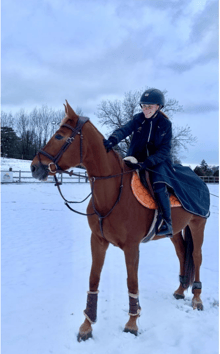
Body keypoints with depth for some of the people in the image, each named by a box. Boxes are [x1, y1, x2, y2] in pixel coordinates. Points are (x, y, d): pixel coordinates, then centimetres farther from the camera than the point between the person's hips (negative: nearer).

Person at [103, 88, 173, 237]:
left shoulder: (165, 124, -7)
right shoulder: (138, 119, -1)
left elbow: (165, 150, -13)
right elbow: (125, 129, -19)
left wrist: (147, 163, -28)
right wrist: (113, 140, -42)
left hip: (158, 162, -3)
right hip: (137, 159, 4)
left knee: (158, 183, -31)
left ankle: (167, 222, -21)